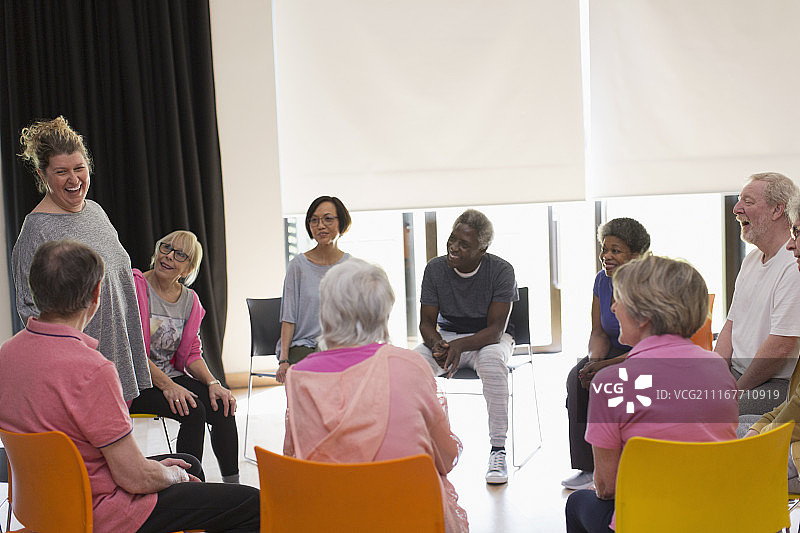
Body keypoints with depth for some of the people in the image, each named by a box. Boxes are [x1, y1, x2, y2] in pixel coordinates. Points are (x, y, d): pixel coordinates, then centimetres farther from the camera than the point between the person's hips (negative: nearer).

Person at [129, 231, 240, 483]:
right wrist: (167, 386, -23)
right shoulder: (136, 285, -10)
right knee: (193, 410, -28)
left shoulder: (190, 300, 9)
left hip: (170, 375, 6)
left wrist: (212, 382, -9)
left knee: (222, 406, -18)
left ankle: (233, 486, -13)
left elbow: (191, 354, 11)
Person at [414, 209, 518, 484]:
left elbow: (496, 328, -21)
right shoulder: (435, 269, -8)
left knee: (492, 360, -38)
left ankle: (498, 450, -30)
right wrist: (436, 344, -29)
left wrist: (460, 345, -38)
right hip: (446, 335, 3)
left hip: (488, 338, -3)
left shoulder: (501, 270, -16)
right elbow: (426, 322, -5)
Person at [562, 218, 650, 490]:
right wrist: (595, 360, -16)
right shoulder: (602, 280, 4)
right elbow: (599, 332, 6)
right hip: (617, 353, 6)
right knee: (577, 378, -23)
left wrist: (606, 365, -29)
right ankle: (588, 466, -20)